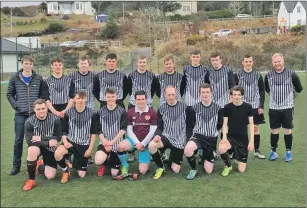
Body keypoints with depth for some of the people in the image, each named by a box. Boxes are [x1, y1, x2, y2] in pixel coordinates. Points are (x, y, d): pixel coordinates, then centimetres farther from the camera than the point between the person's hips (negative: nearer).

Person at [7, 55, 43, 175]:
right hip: (20, 114, 0)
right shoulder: (15, 78, 3)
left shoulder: (38, 78, 2)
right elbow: (9, 94, 10)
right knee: (18, 140, 4)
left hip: (35, 114, 0)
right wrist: (15, 106, -1)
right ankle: (16, 166, 15)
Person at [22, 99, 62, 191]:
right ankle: (31, 180, -17)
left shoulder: (55, 119, -16)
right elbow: (29, 141, -22)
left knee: (50, 176, -5)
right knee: (32, 150, -39)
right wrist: (48, 143, -27)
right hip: (36, 146, -1)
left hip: (50, 148, 1)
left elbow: (57, 138, -15)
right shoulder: (29, 121, -17)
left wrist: (40, 138, -23)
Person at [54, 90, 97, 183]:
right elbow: (64, 131, 2)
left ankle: (76, 161, 36)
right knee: (57, 153, -33)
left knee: (81, 175, 1)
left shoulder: (92, 113, -8)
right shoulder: (68, 112, -6)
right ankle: (66, 171, -2)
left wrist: (90, 149, -6)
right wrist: (65, 141, -18)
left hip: (84, 145, 0)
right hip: (70, 141, 0)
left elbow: (93, 133, -1)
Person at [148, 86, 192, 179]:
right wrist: (157, 135, -20)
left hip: (179, 141, -1)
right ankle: (161, 167, -6)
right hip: (166, 137, 1)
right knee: (151, 145, -32)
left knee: (175, 170, -3)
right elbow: (160, 127, 2)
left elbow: (189, 125, 4)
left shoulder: (184, 107, -3)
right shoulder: (162, 109, 1)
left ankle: (170, 161, 35)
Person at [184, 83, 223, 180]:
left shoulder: (218, 108, -2)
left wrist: (213, 131, 6)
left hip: (212, 139, 1)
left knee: (208, 170, 1)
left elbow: (220, 124, 11)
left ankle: (204, 157, 36)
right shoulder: (194, 108, -5)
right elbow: (191, 125, 6)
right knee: (187, 150, -37)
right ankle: (194, 169, -7)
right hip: (198, 136, -1)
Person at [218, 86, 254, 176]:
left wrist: (251, 141, -7)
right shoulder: (227, 107, -5)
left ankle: (238, 156, 34)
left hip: (243, 138, 0)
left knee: (241, 170, -2)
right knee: (221, 149, -36)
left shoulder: (248, 107, -5)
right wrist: (224, 137, -17)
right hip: (231, 136, 0)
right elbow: (225, 124, -2)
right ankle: (228, 166, -3)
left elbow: (251, 124, -1)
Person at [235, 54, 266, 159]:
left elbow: (262, 91, 6)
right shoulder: (237, 75, -1)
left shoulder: (258, 75, 3)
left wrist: (261, 106, -1)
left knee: (256, 128, 7)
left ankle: (257, 151, 20)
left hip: (255, 106, 2)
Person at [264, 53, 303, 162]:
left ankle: (288, 152, 20)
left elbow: (299, 88, 8)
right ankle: (273, 151, 22)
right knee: (274, 131, 8)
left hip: (287, 107, -1)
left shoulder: (291, 74, -6)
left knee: (288, 130, 6)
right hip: (273, 108, 1)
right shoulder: (268, 75, 0)